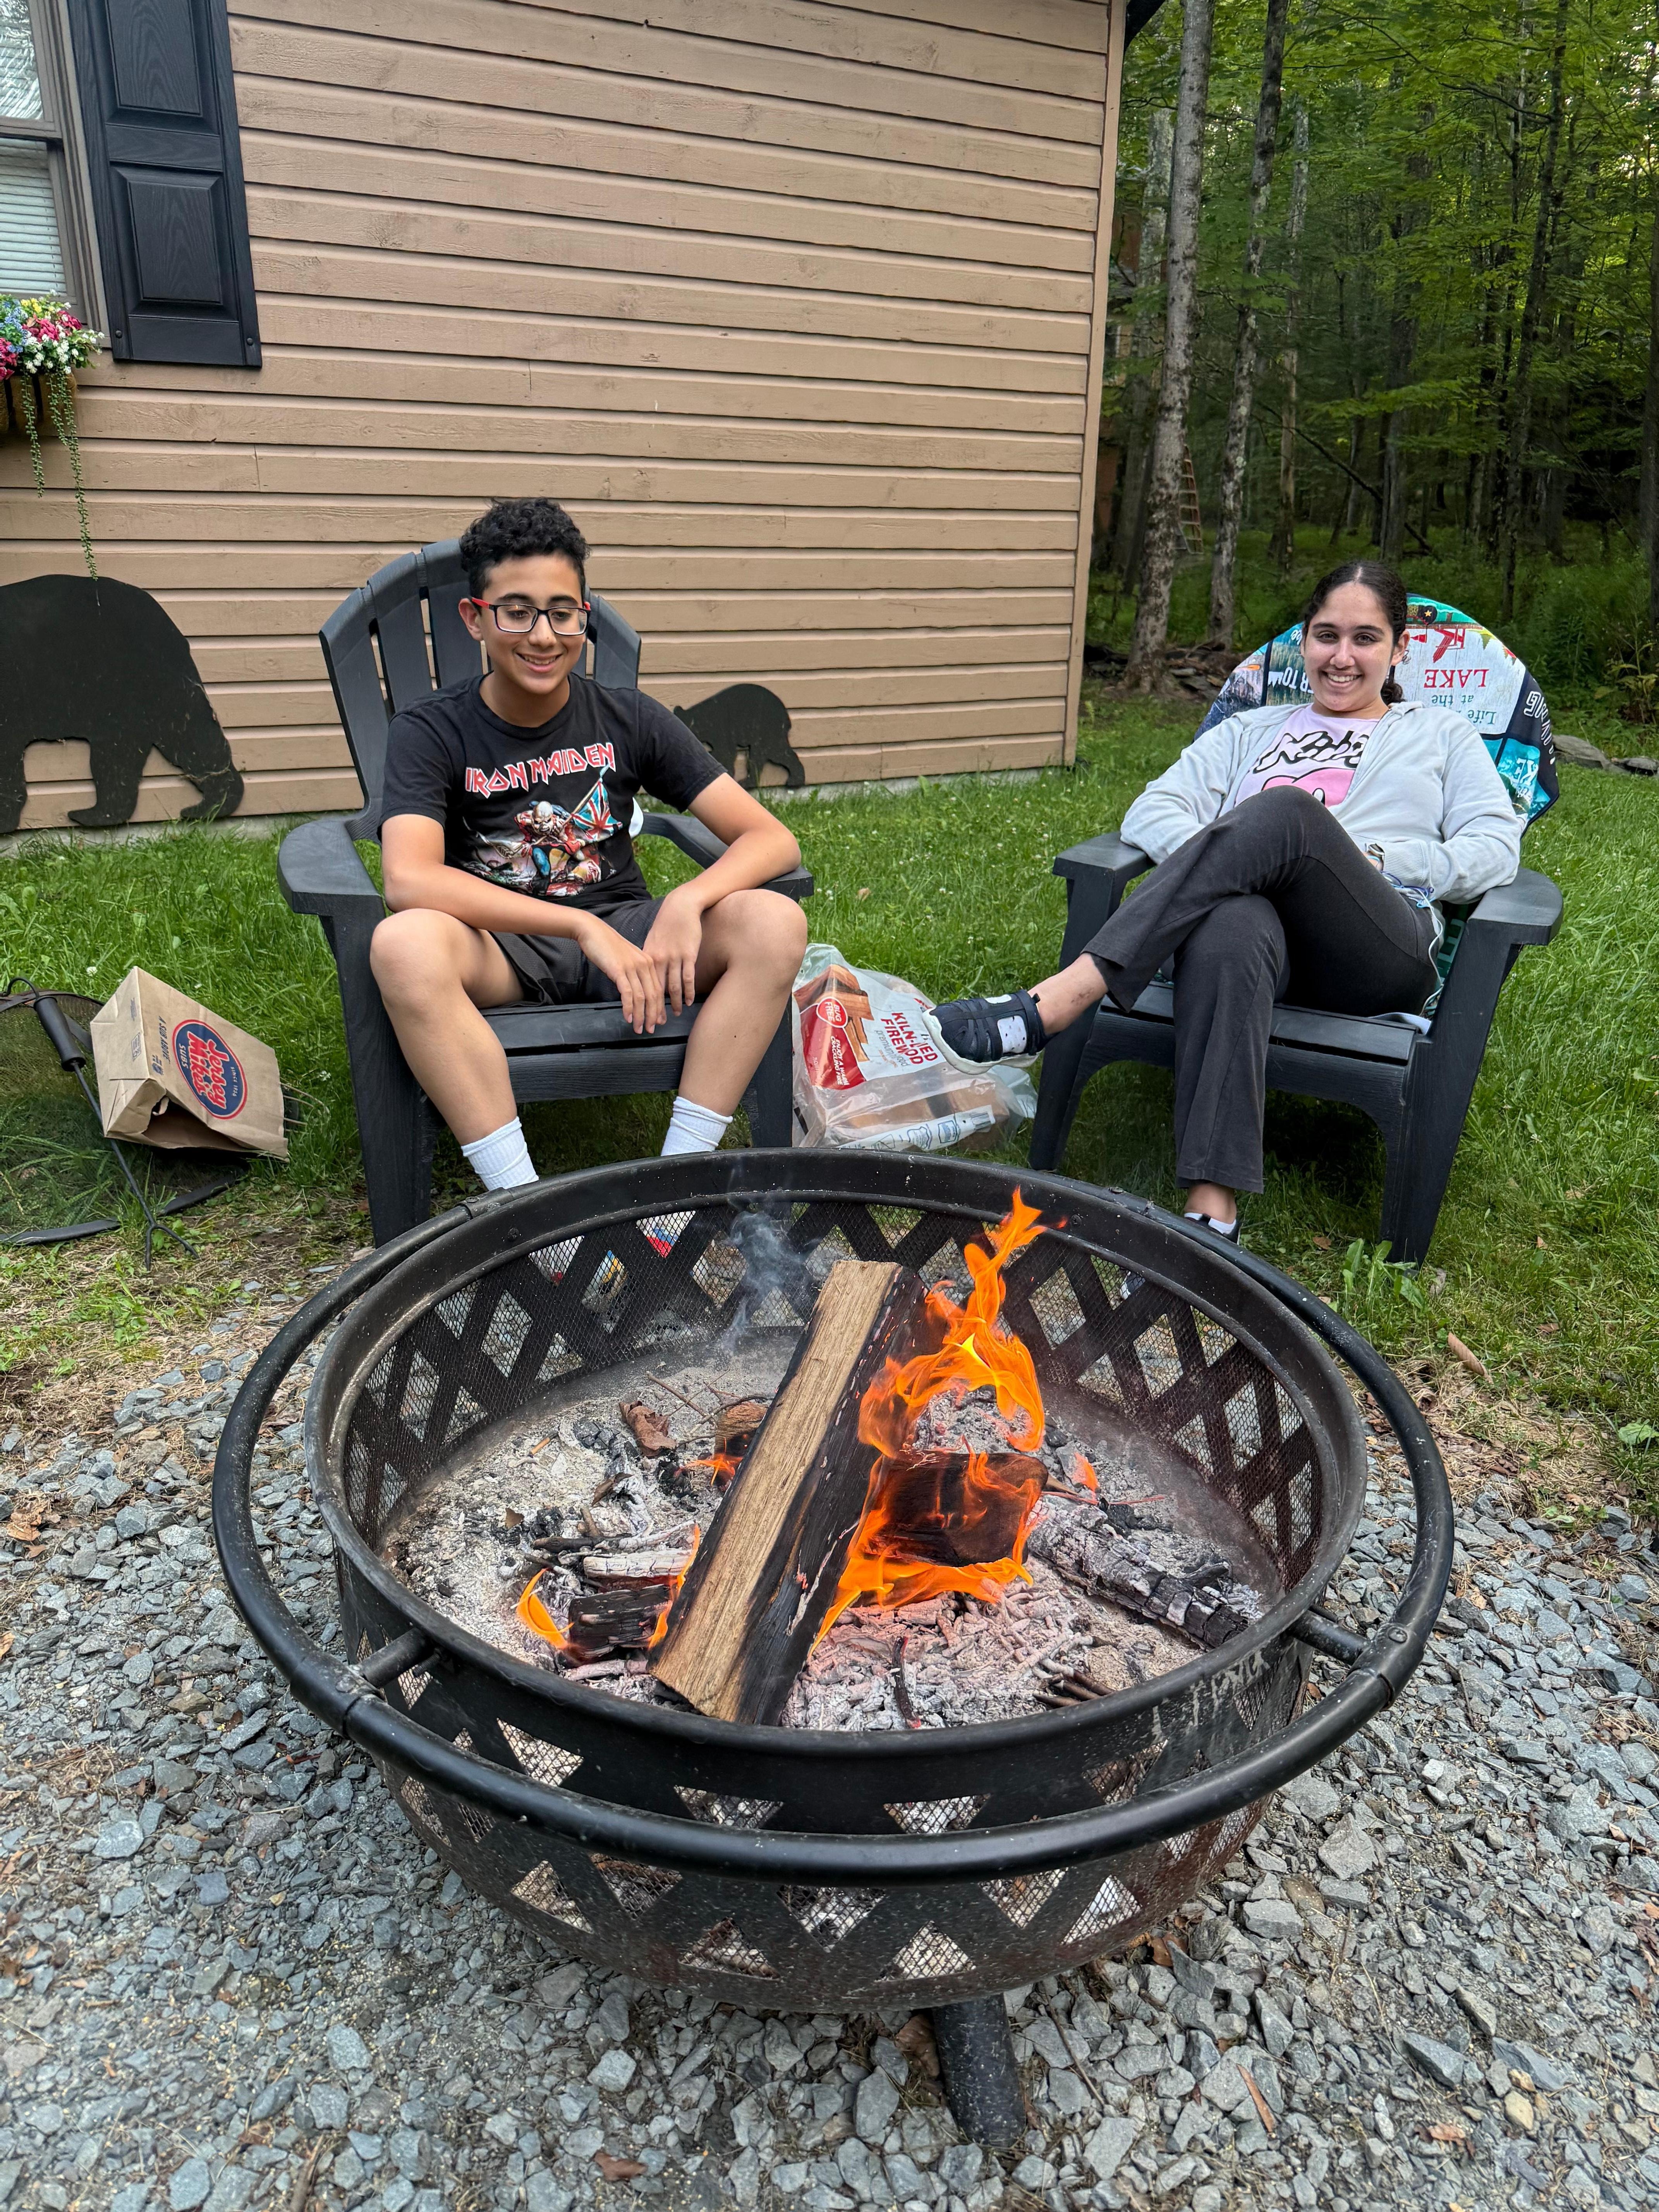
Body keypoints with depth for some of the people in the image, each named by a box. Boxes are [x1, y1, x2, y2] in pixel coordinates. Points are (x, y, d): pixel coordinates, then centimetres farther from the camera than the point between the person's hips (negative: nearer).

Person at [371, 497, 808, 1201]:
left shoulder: (630, 720, 0)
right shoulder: (430, 732, -6)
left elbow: (773, 839, -5)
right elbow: (409, 881, -25)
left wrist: (686, 902, -26)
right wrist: (584, 926, -31)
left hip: (621, 934, 2)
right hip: (496, 947, -2)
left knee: (777, 924, -24)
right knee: (404, 944, -37)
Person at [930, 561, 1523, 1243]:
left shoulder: (1440, 735, 30)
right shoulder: (1251, 730, 33)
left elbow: (1497, 849, 13)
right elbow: (1151, 811, 16)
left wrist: (1376, 862, -4)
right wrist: (1218, 859, -6)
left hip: (1382, 952, -1)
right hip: (1261, 919, 1)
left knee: (1286, 810, -34)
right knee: (1230, 927, -40)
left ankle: (1048, 1006, -44)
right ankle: (1212, 1215, -50)